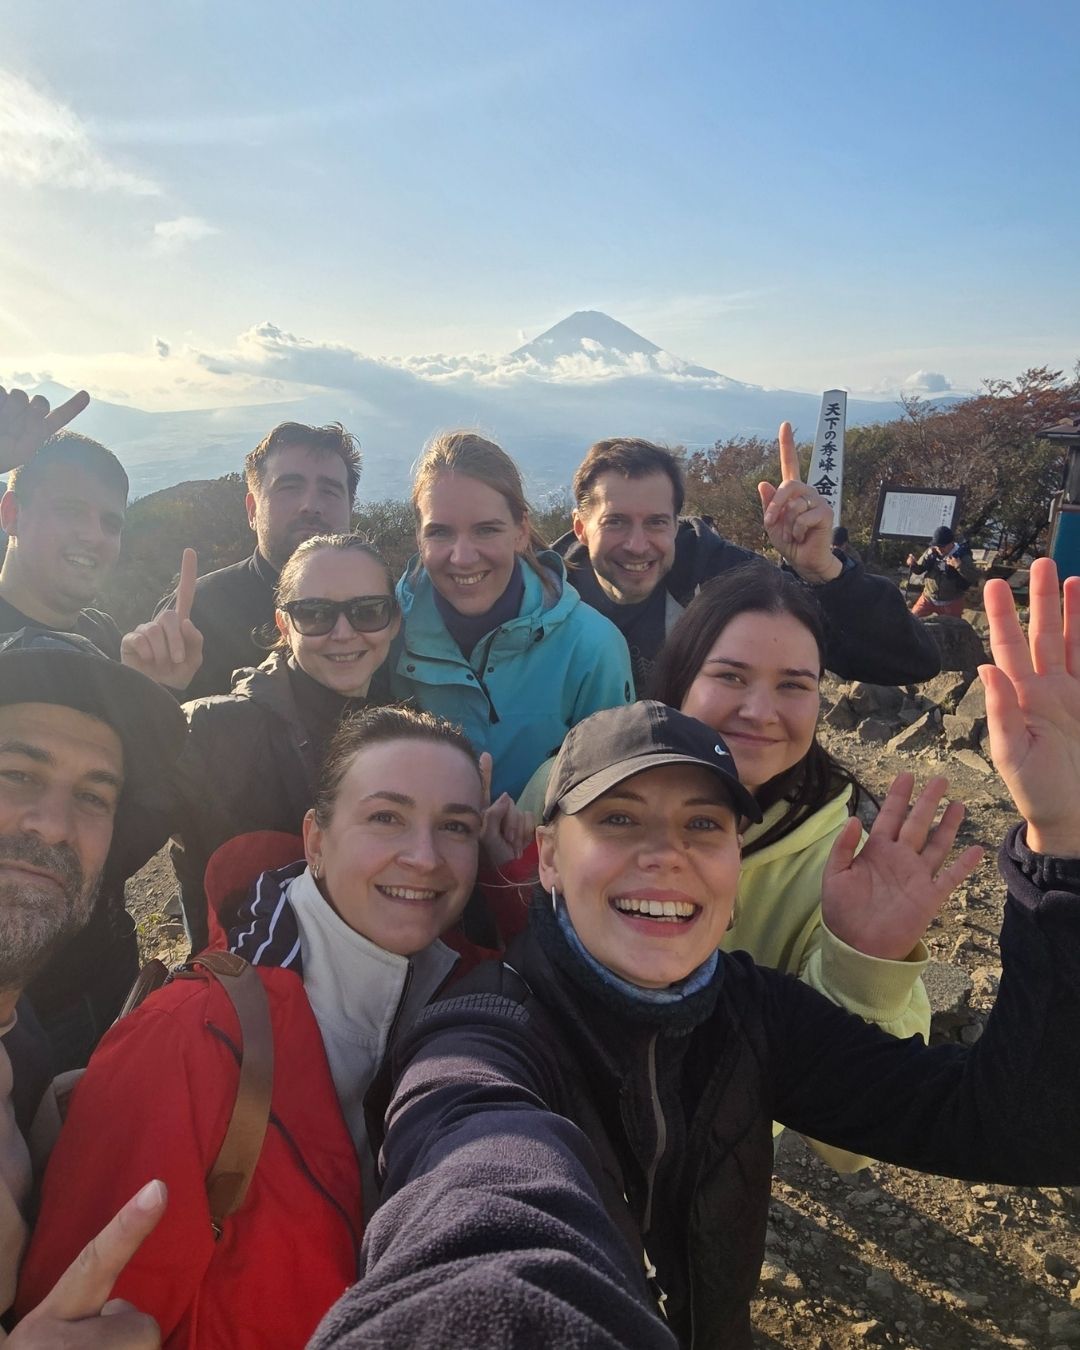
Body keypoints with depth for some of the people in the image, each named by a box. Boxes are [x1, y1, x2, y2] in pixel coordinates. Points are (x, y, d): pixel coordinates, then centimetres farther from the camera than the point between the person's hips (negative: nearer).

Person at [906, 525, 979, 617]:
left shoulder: (962, 556, -17)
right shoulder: (932, 552, -6)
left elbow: (975, 577, -26)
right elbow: (919, 569, 6)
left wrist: (959, 566, -39)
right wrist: (913, 564, -18)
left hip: (952, 602, -3)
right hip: (929, 598, 3)